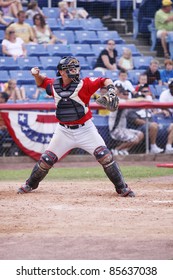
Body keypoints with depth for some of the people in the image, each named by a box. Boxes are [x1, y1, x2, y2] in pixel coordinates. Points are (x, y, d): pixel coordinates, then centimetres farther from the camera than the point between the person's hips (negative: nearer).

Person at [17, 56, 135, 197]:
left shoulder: (84, 84, -11)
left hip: (85, 129, -2)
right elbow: (42, 82, 19)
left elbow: (104, 81, -12)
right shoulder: (54, 85, -1)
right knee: (47, 159, 4)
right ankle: (30, 184, 28)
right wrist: (36, 74, -1)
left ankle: (122, 187, -3)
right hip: (64, 131, 2)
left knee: (105, 156, -14)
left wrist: (111, 89, -31)